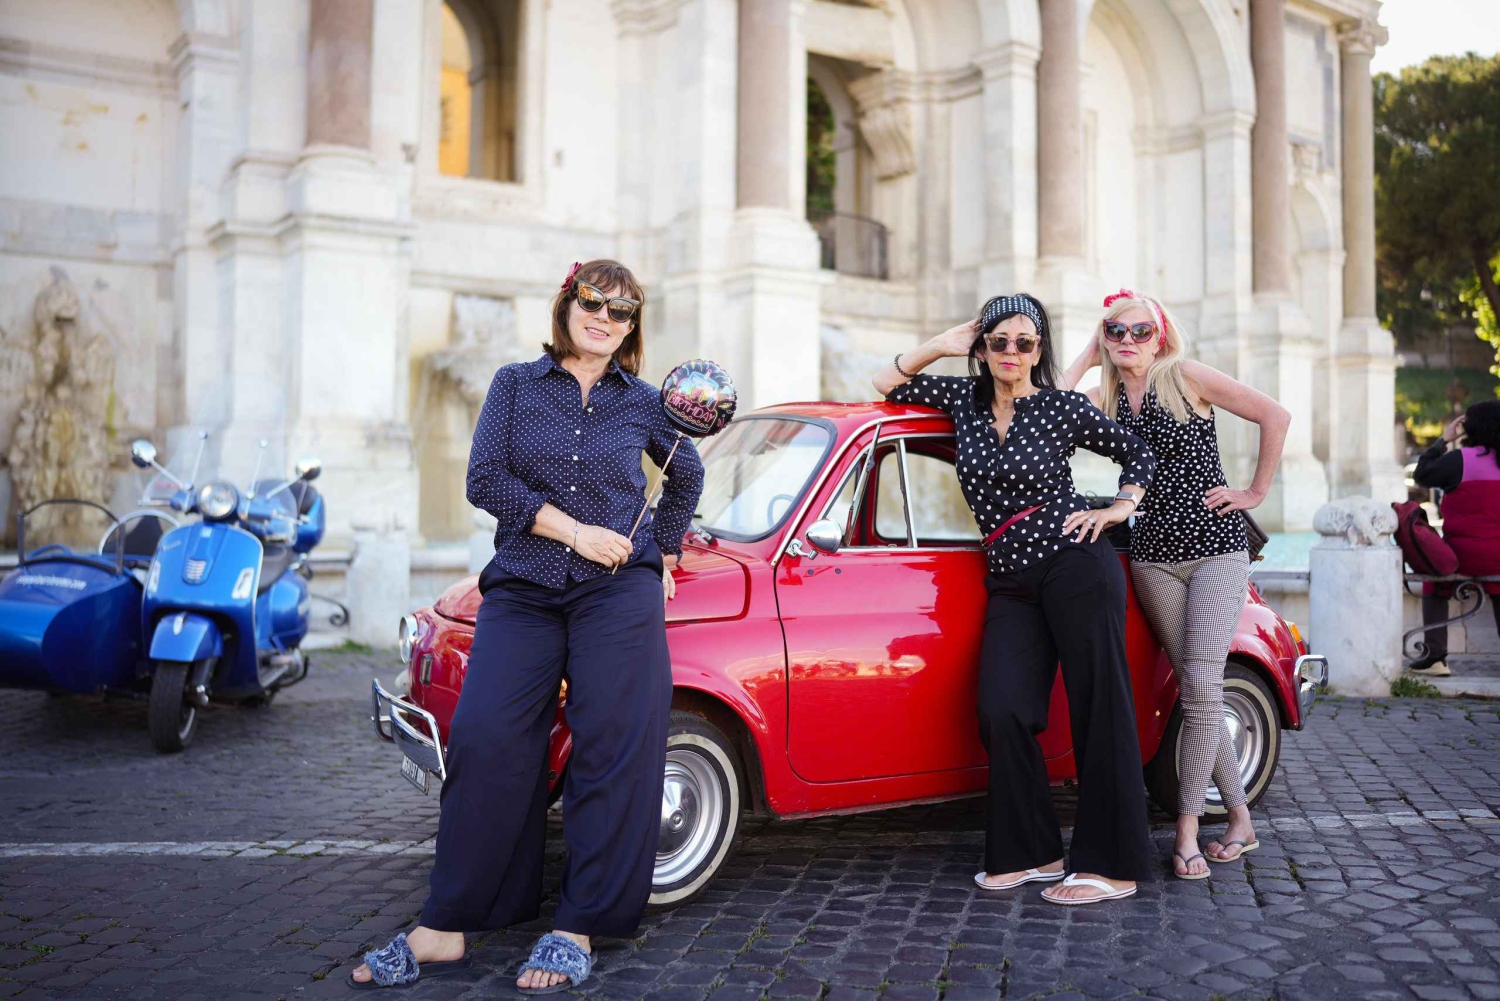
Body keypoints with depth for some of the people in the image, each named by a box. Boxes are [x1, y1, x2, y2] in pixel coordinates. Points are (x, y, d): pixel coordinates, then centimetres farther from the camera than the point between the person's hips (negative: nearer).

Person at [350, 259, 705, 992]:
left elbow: (687, 475, 27)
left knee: (610, 754, -3)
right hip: (522, 593, 0)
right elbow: (485, 479, -4)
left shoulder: (642, 403, 10)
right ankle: (443, 931, -1)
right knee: (484, 743, -9)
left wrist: (663, 548, 20)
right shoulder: (516, 385, 7)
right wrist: (573, 530, -10)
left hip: (619, 593, 1)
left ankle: (578, 931, 6)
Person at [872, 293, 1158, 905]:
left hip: (1077, 568, -4)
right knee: (1003, 715, -7)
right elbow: (887, 384, 17)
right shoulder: (964, 399, 11)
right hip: (1010, 584, 4)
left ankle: (1113, 866, 3)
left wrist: (1120, 508, -2)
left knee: (1100, 714, -2)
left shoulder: (1064, 408, 0)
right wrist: (943, 344, 9)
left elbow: (1138, 453, 13)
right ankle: (1033, 854, 7)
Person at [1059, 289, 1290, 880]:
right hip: (1153, 556, 4)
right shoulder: (1105, 397, 9)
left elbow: (1274, 415, -2)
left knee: (1201, 686, -13)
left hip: (1216, 548, -4)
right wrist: (1086, 358, 0)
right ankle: (1240, 820, 16)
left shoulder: (1187, 378, -2)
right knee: (1197, 690, 5)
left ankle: (1187, 828, -5)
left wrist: (1256, 492, -2)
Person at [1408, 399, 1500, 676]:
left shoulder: (1460, 459, -13)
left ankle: (1436, 658, 15)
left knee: (1434, 587, 22)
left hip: (1465, 554, -4)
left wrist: (1443, 441, 6)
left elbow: (1422, 475, -2)